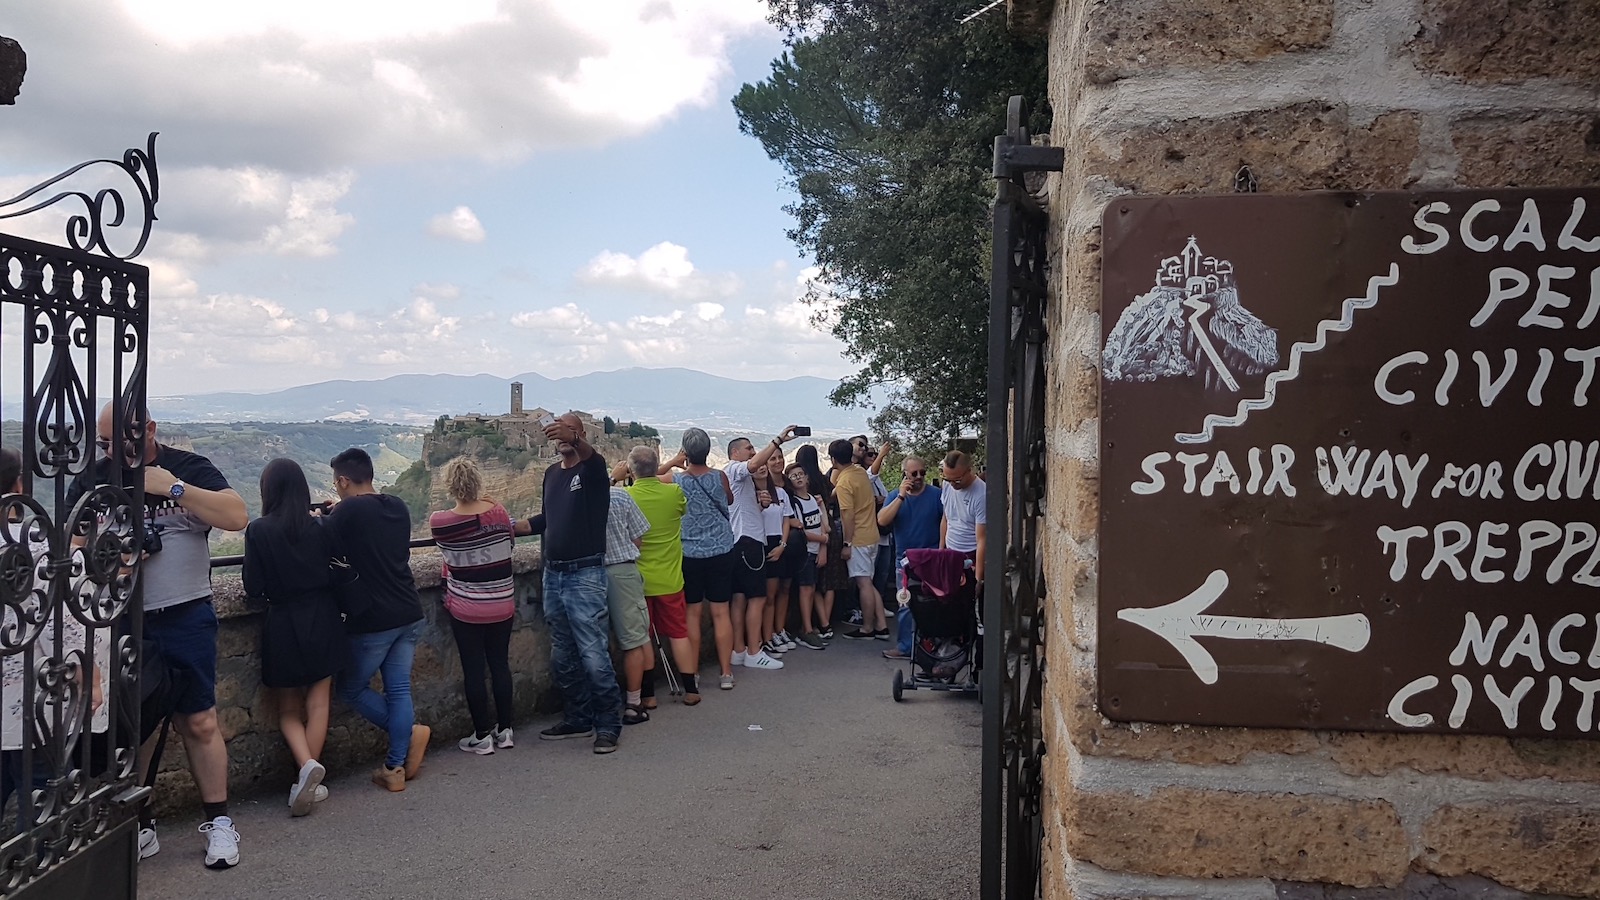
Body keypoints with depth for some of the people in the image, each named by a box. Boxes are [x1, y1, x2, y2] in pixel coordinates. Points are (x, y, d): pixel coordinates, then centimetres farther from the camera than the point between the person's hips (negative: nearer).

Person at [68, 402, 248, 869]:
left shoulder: (188, 468, -1)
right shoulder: (92, 480, 5)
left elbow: (237, 516, -13)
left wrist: (172, 487, -19)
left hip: (185, 619, -2)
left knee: (199, 722, 2)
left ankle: (218, 822, 12)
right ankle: (137, 825, 23)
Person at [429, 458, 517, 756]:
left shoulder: (439, 522, -15)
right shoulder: (497, 511, -9)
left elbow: (447, 550, 4)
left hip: (466, 608, -2)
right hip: (502, 605, 2)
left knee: (473, 670, 6)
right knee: (500, 664, 13)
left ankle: (482, 736, 12)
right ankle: (504, 730, 21)